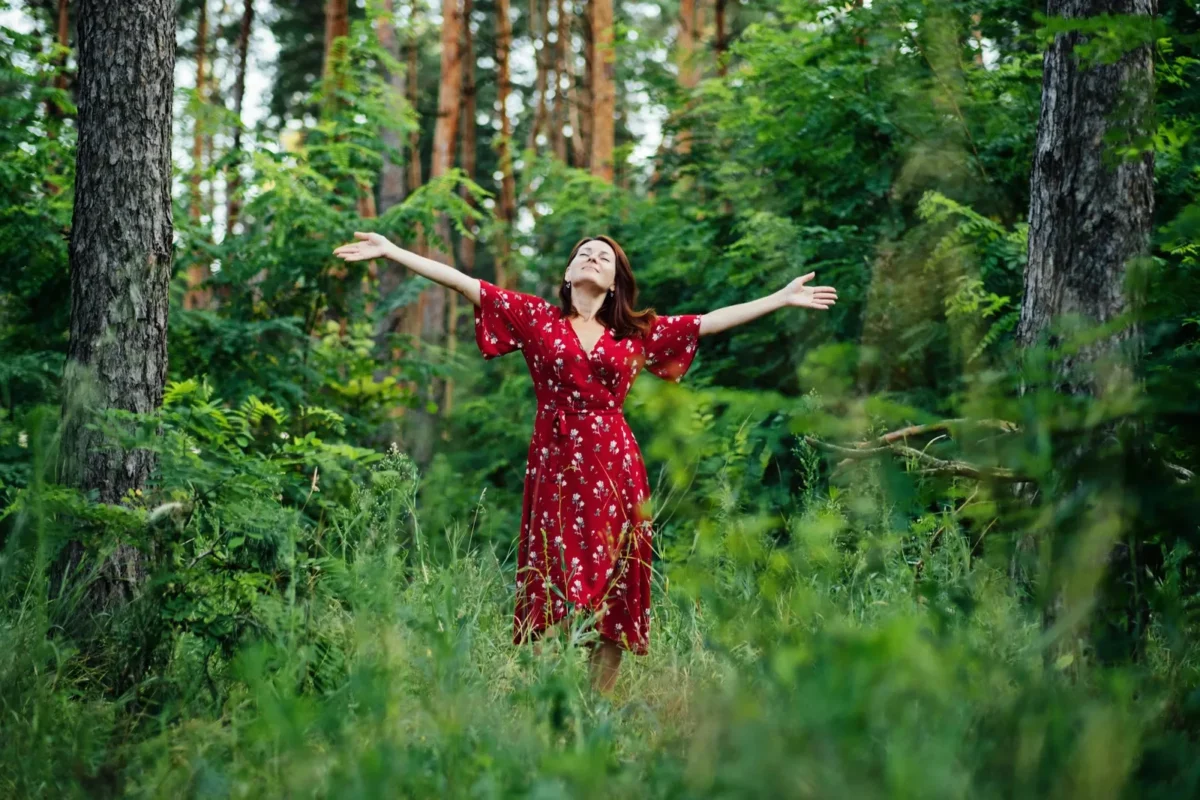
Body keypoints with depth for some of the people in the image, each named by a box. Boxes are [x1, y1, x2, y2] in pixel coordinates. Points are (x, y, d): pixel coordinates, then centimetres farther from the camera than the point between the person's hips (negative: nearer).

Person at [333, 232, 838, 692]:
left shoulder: (638, 332, 13)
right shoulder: (536, 317, 8)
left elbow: (710, 322, 16)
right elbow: (463, 282, 3)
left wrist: (782, 299, 16)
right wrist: (390, 251, -2)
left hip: (614, 467, 2)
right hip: (554, 464, -2)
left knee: (612, 593, 2)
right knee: (553, 590, -3)